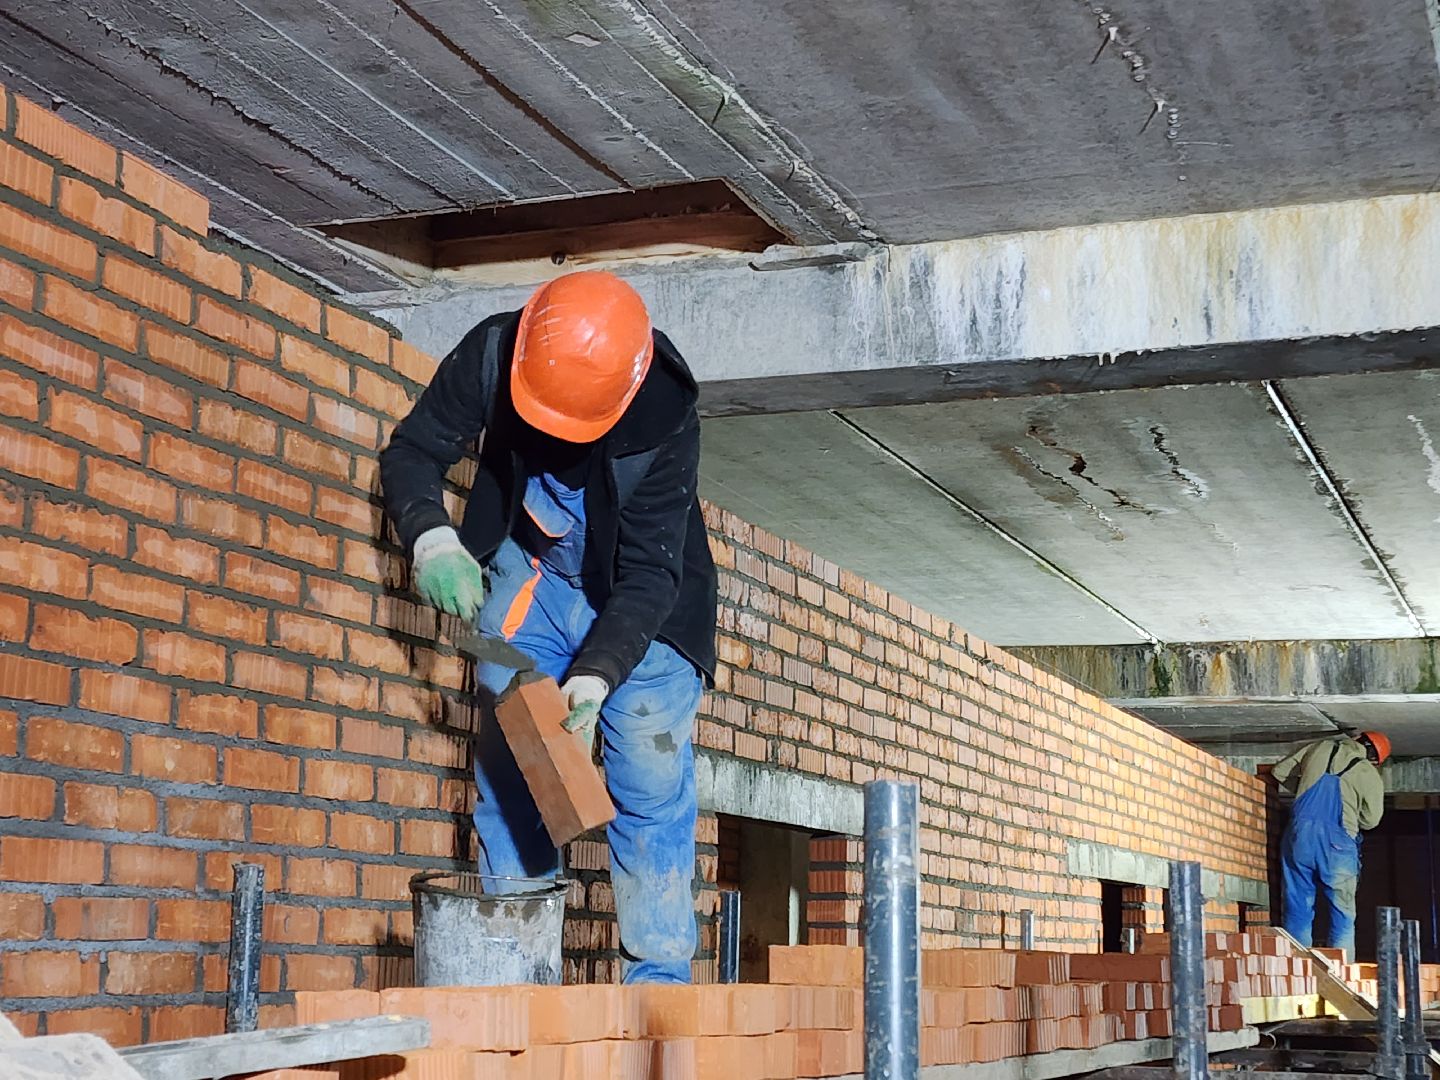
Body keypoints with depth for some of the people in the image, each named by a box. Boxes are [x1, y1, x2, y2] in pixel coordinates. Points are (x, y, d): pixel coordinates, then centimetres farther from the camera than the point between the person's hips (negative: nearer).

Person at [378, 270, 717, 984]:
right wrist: (433, 540, -28)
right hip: (527, 576, 3)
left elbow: (647, 575, -26)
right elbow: (411, 453, -10)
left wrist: (596, 676, -37)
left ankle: (658, 978, -4)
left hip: (639, 603, -3)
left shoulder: (665, 419, -30)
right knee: (507, 772, -2)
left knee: (650, 783, -8)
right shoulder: (492, 353, -23)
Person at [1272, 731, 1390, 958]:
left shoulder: (1319, 749, 11)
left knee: (1297, 912, 8)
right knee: (1342, 916, 6)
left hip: (1299, 835, 3)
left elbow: (1281, 772, 17)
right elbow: (1370, 820, 10)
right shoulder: (1370, 776, 1)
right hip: (1337, 843, -3)